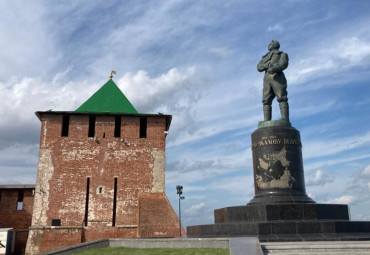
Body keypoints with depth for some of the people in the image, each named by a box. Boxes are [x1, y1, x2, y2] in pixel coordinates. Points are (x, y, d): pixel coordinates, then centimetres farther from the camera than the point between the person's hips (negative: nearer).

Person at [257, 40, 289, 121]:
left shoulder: (282, 54, 17)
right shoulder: (265, 57, 31)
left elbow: (284, 64, -5)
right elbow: (259, 67, 13)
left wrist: (273, 68, -22)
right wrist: (268, 64, -6)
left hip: (278, 77, -4)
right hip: (267, 78, 4)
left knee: (282, 99, -16)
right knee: (266, 101, -8)